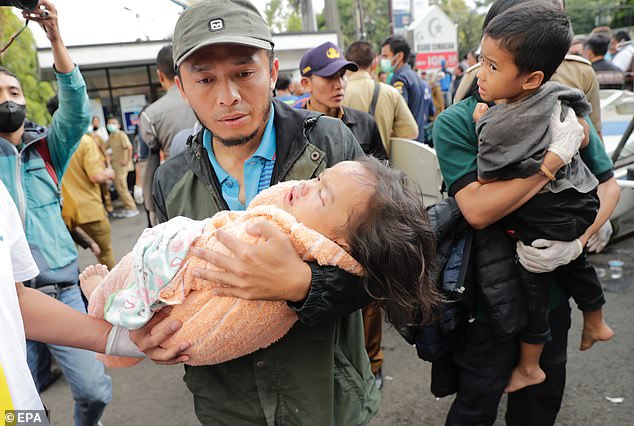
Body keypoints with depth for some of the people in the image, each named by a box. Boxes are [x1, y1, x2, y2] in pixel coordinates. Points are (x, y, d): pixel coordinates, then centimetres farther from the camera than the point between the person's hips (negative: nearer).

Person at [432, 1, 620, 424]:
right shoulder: (456, 123, -17)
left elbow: (609, 185, 0)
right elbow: (477, 210, -27)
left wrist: (575, 242, -18)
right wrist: (555, 157, -29)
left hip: (553, 283, 4)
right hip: (491, 291, -4)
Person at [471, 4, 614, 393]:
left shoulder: (497, 127, -31)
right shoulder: (558, 95, -8)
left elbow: (486, 183, -18)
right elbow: (584, 139, 9)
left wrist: (482, 123, -14)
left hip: (544, 222, -8)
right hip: (582, 199, 8)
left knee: (533, 282, 9)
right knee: (575, 262, 29)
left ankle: (529, 367, 27)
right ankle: (596, 323, 54)